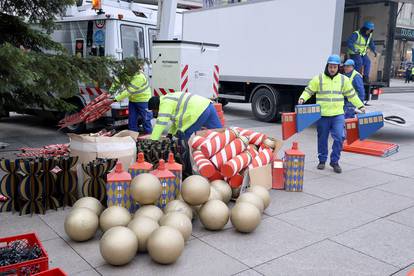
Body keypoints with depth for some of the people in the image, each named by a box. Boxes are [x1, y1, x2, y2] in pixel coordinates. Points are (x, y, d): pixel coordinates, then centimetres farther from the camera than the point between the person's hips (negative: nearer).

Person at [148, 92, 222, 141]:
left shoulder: (165, 103, -3)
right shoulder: (168, 99, 27)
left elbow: (160, 124, -9)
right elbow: (176, 119, 34)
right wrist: (170, 133, 31)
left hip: (199, 111, -10)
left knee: (184, 138, 2)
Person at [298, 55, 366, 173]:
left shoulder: (344, 79, 8)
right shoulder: (318, 79, 0)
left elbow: (352, 95, 15)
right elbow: (308, 91, 3)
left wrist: (360, 106, 14)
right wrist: (302, 98, -15)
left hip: (338, 115, 1)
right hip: (322, 115, -1)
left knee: (339, 138, -7)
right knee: (322, 139, 9)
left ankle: (335, 161, 7)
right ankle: (322, 160, 25)